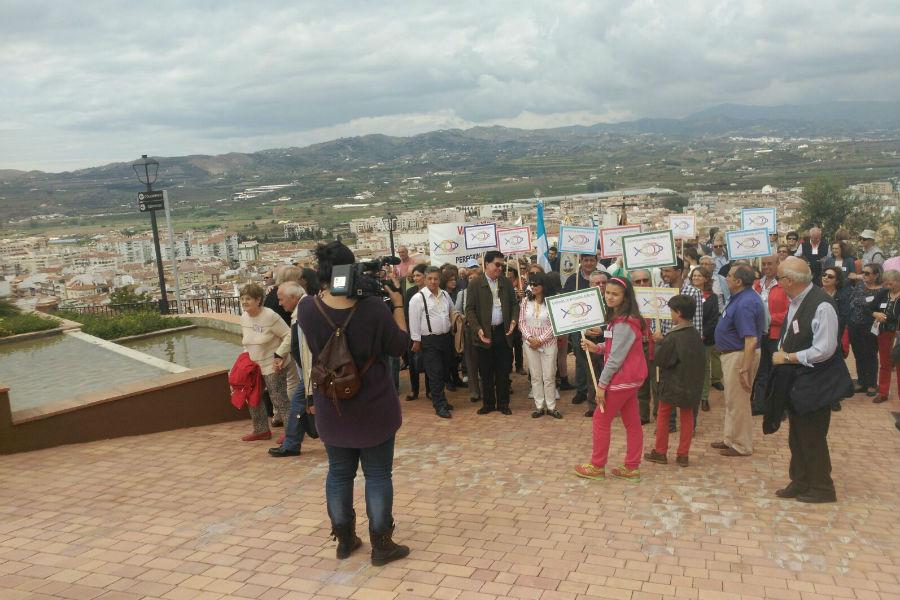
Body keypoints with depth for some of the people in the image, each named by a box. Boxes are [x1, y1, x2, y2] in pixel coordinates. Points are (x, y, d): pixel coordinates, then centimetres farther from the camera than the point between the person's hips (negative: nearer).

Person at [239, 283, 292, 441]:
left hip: (272, 366, -8)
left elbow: (288, 335, -16)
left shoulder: (270, 316, -19)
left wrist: (279, 355, -20)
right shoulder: (244, 317, 4)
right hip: (253, 366, 8)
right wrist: (246, 356, 9)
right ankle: (261, 430, 29)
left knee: (280, 400, -2)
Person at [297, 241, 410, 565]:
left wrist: (326, 291, 6)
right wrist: (398, 306, 2)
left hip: (332, 409, 3)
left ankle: (344, 539, 31)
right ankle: (381, 545, 18)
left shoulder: (307, 310, -13)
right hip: (374, 408, -3)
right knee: (378, 475, 9)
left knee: (339, 472, 18)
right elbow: (400, 346, -6)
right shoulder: (374, 308, -20)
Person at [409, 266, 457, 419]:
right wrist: (416, 340, -9)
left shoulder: (445, 295, 8)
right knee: (435, 373, -5)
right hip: (429, 341, -6)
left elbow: (453, 311, 26)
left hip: (446, 337, 6)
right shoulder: (418, 298, -10)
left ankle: (438, 399, 29)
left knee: (443, 372, 14)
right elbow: (414, 321, -9)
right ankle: (440, 406, 3)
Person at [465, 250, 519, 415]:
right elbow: (470, 309, -6)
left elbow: (514, 303, 13)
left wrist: (514, 320, -6)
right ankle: (488, 403, 19)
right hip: (485, 333, -2)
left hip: (503, 332, 3)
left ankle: (503, 403, 19)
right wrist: (478, 329, -16)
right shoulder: (475, 284, -3)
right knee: (486, 372, 6)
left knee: (503, 370, 7)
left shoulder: (506, 283, 8)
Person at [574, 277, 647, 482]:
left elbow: (616, 357, -21)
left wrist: (602, 384, -17)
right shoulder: (621, 319, 10)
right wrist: (596, 347, -1)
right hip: (630, 378, 10)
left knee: (601, 420, 2)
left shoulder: (624, 323, -21)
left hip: (622, 379, -10)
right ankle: (632, 468, 21)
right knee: (632, 423, 13)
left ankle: (597, 467, 14)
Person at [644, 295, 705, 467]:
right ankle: (683, 454, 15)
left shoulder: (673, 337, -20)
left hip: (672, 383, -5)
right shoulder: (696, 335, 0)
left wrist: (659, 342, -1)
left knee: (663, 416, 9)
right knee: (687, 417, 12)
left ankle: (660, 452, 16)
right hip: (692, 384, 6)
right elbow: (701, 361, 10)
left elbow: (659, 358, -16)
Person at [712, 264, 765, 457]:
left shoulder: (745, 304, -26)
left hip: (740, 356, -11)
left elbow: (751, 340, -30)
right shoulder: (741, 297, 7)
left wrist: (744, 369, -29)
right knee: (732, 400, 20)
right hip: (732, 354, 11)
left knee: (738, 402, 2)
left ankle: (742, 446, 15)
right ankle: (731, 439, 33)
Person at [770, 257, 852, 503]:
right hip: (795, 382, 8)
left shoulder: (821, 306, -23)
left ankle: (821, 488, 24)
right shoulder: (795, 302, 3)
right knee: (797, 438, 18)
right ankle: (800, 483, 33)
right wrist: (782, 351, -1)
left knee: (813, 439, 6)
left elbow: (824, 350, -25)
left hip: (814, 385, -8)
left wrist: (788, 357, -17)